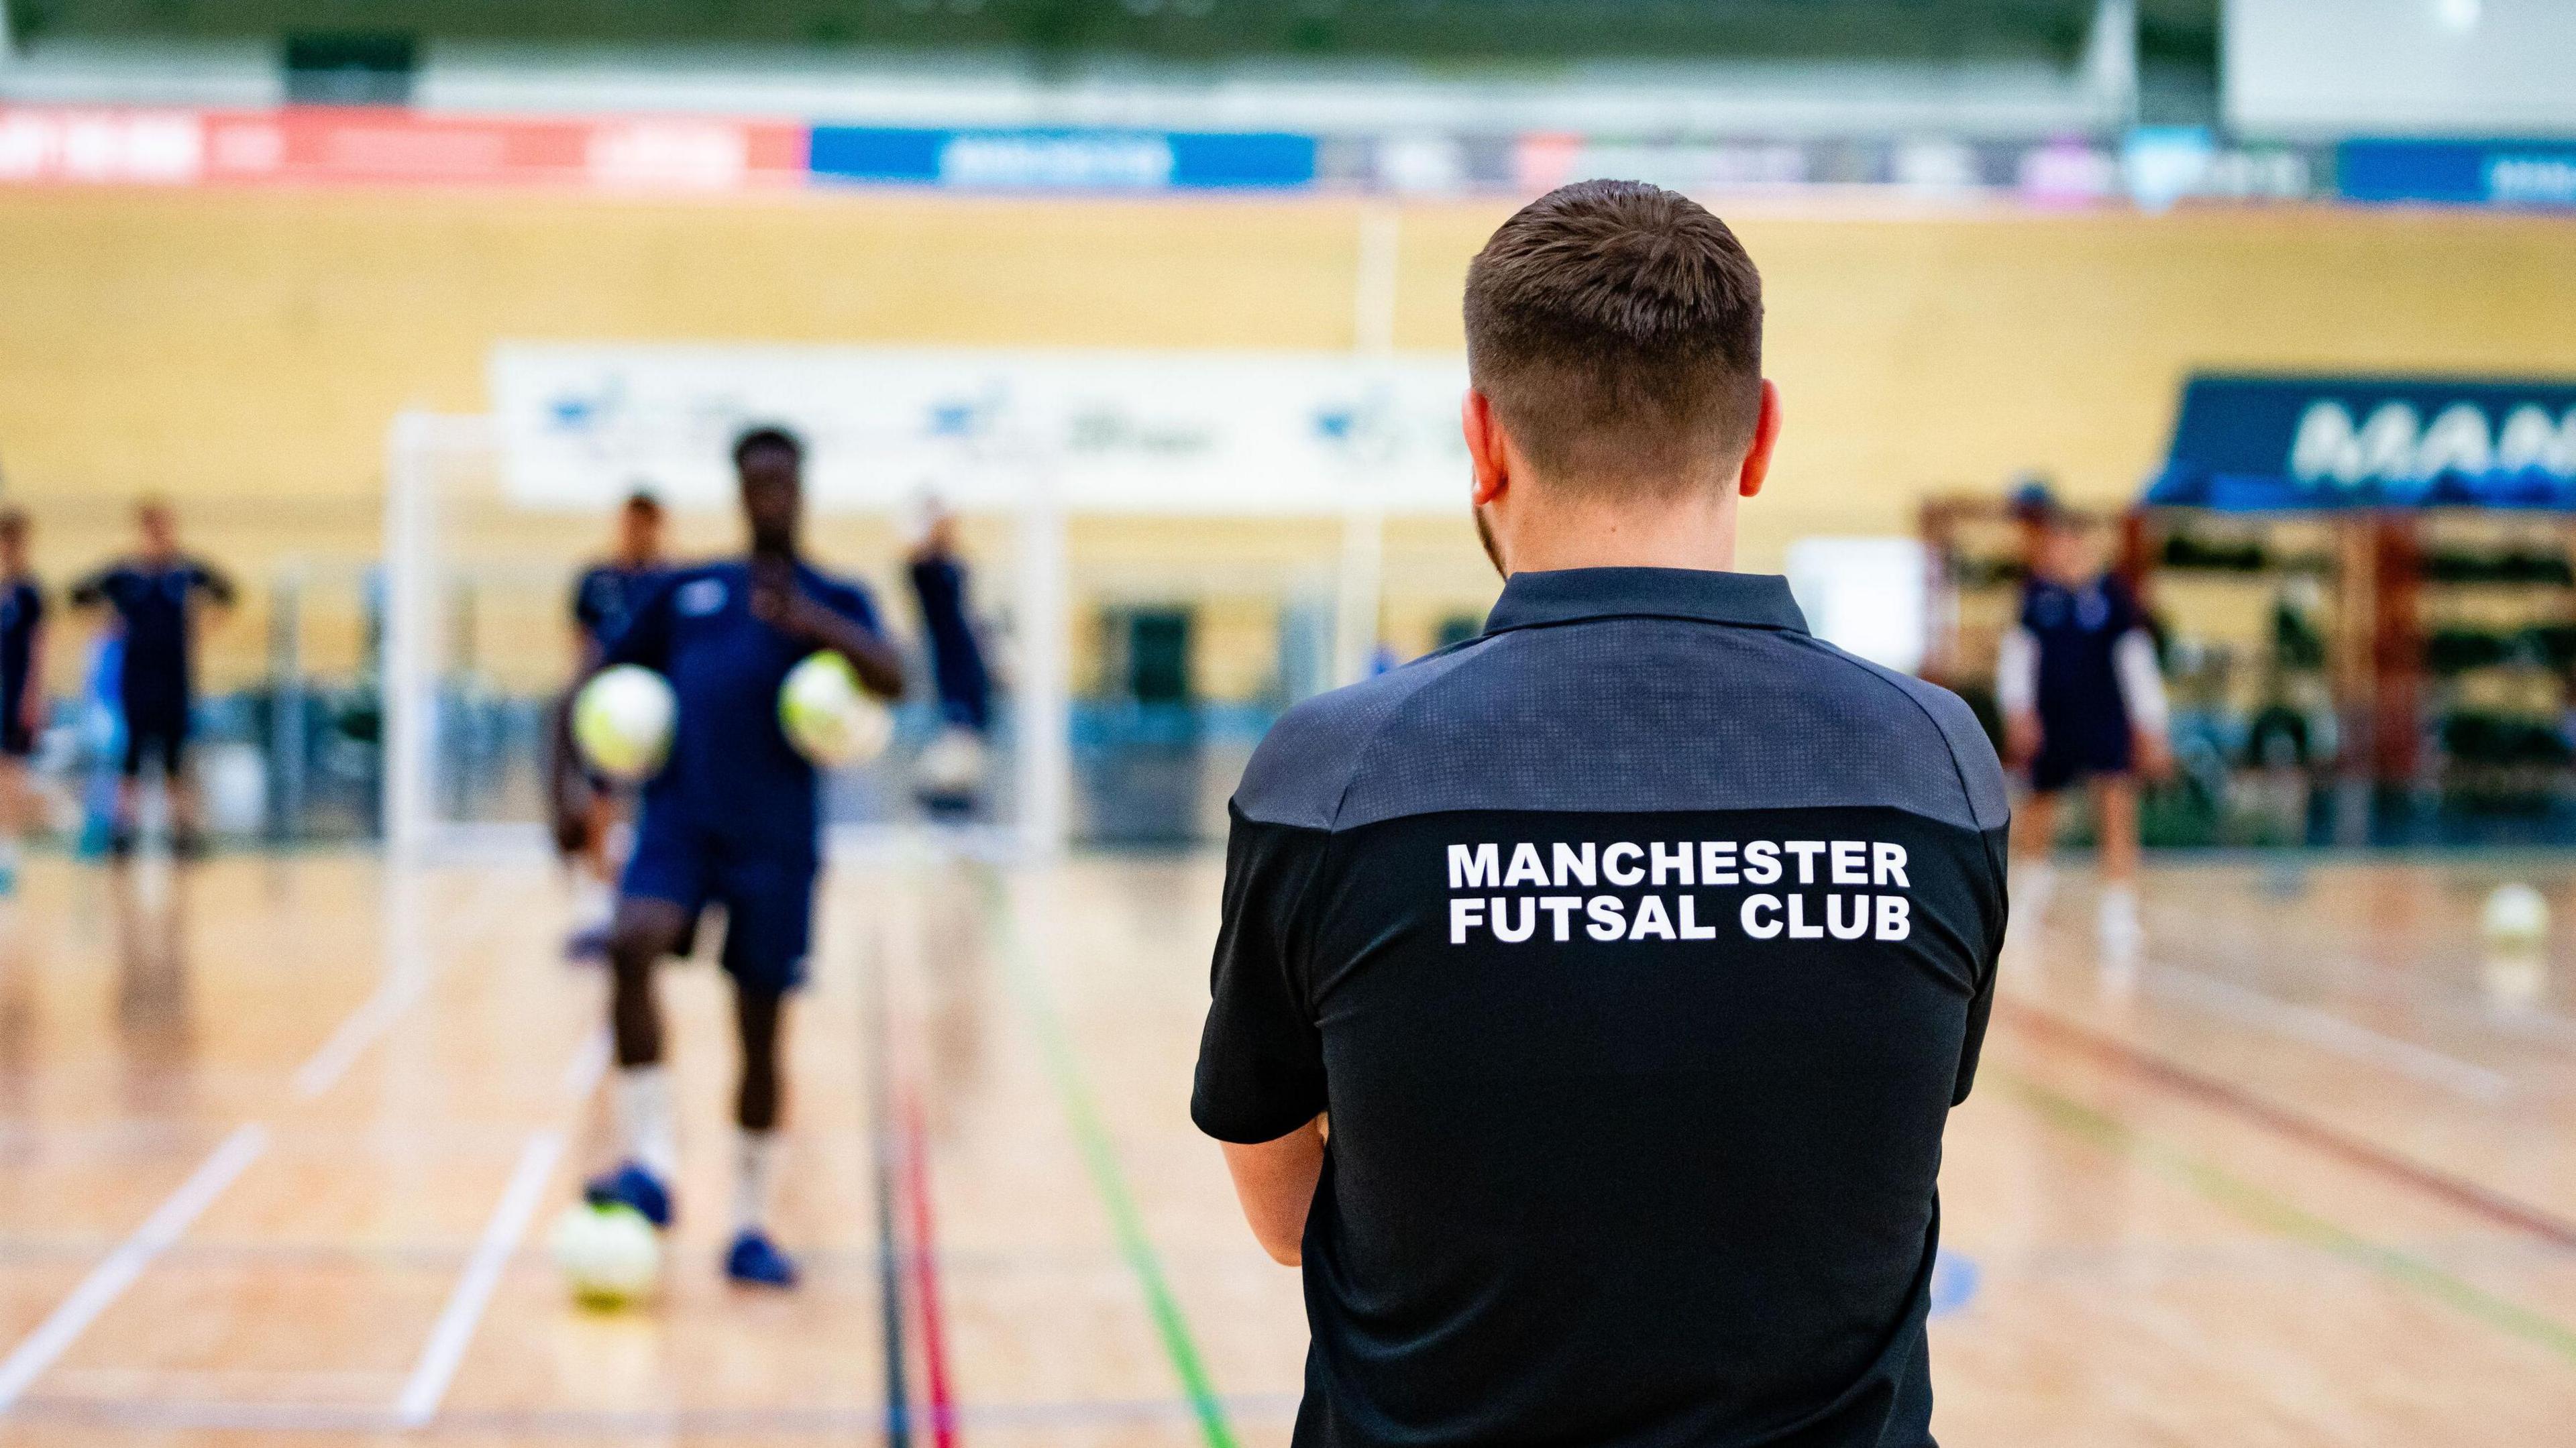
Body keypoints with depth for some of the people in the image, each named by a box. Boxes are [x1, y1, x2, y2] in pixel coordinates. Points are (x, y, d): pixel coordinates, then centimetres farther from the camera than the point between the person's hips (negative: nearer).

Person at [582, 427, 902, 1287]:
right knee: (632, 946, -28)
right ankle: (650, 1167, -25)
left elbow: (890, 680, -11)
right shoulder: (685, 593, 15)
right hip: (678, 820, 1)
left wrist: (809, 620, -27)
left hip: (775, 840, -1)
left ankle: (751, 1229, 18)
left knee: (761, 1030, 3)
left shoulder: (833, 602, 9)